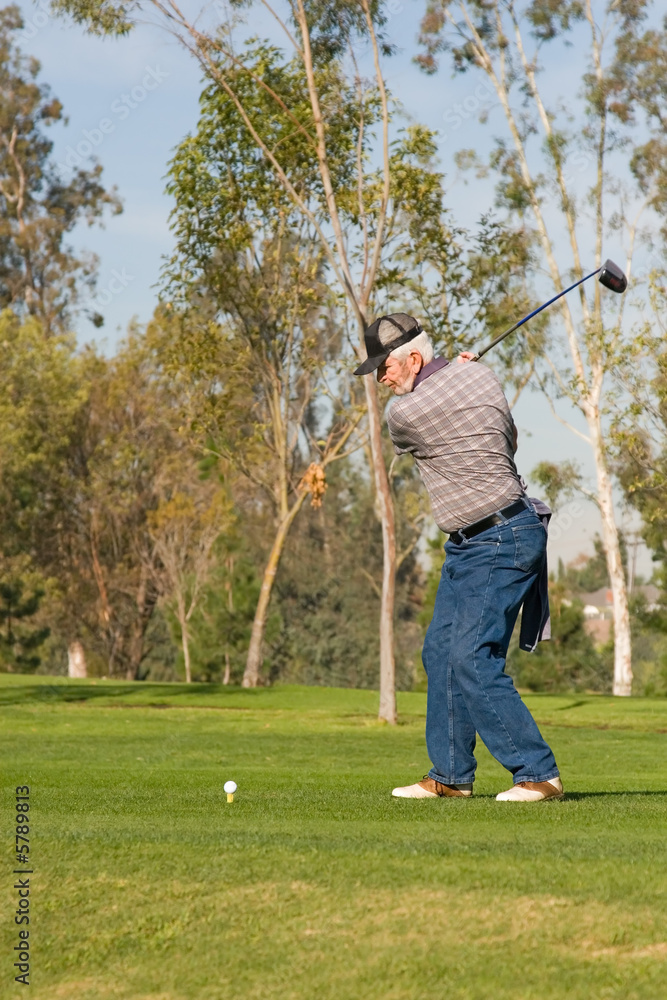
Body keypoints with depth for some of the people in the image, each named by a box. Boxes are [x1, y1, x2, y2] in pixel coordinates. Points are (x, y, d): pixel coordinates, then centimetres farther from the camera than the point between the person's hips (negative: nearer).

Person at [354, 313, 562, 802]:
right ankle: (451, 775, 16)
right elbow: (509, 441, 17)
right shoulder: (481, 374, 4)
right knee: (441, 651, 10)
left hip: (502, 543, -10)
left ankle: (538, 773, -8)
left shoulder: (404, 413, -16)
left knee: (473, 660, -13)